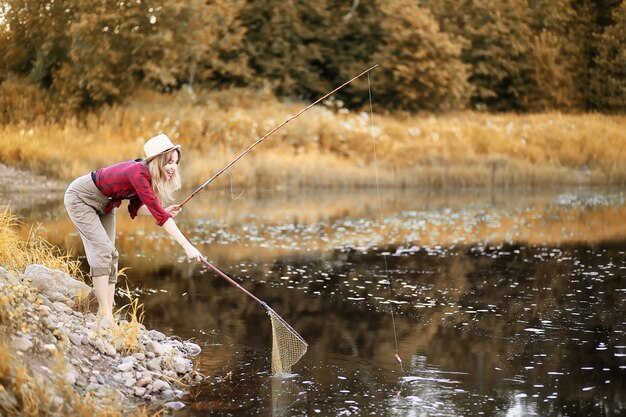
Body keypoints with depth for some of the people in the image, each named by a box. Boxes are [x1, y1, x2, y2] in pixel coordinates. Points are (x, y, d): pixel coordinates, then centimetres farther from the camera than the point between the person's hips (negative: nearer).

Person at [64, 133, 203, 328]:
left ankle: (108, 315, 2)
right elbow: (158, 213, -40)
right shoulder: (138, 173, -35)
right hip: (80, 197, -9)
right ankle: (104, 313, -15)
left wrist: (164, 211, -18)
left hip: (104, 204, 9)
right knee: (102, 248, -17)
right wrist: (187, 246, -42)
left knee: (110, 254, 2)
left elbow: (135, 209, 0)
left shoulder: (147, 175, -9)